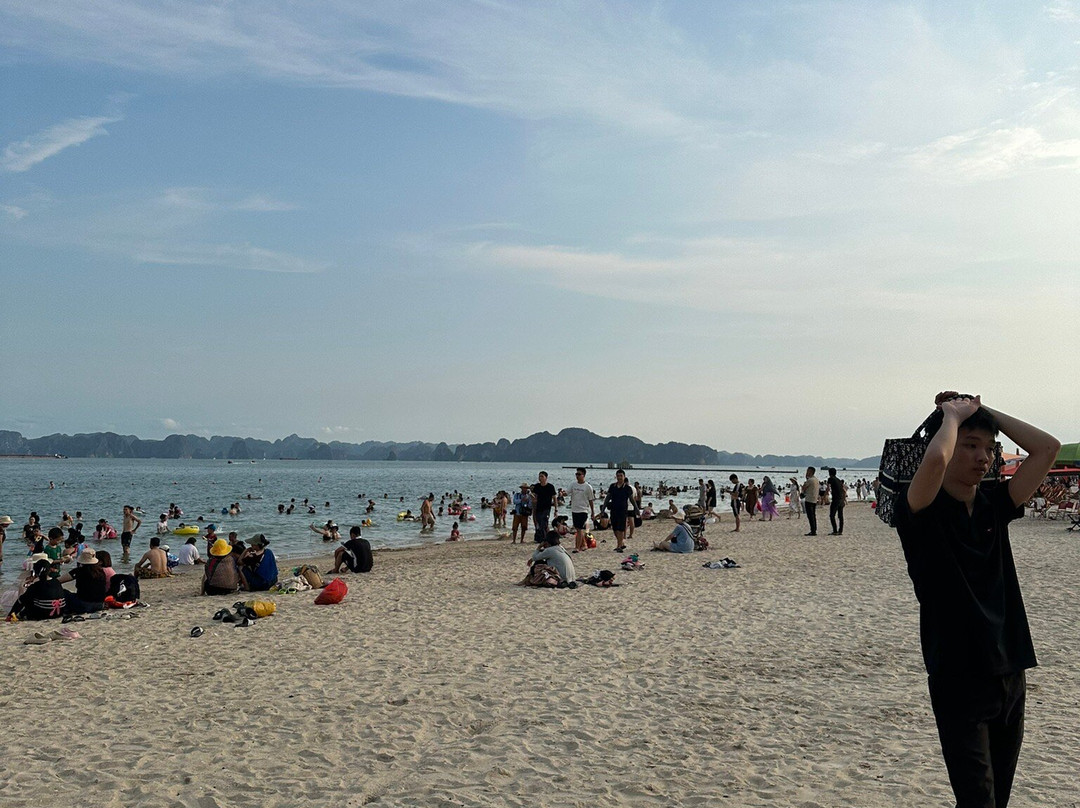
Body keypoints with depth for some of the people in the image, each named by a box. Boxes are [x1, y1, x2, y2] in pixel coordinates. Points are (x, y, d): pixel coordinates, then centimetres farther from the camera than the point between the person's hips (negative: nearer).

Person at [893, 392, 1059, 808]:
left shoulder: (994, 504, 8)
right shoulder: (920, 510, -10)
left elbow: (1047, 448, 4)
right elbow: (934, 459, -31)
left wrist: (984, 410, 2)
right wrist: (953, 414, -13)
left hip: (1009, 673, 6)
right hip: (957, 677, -6)